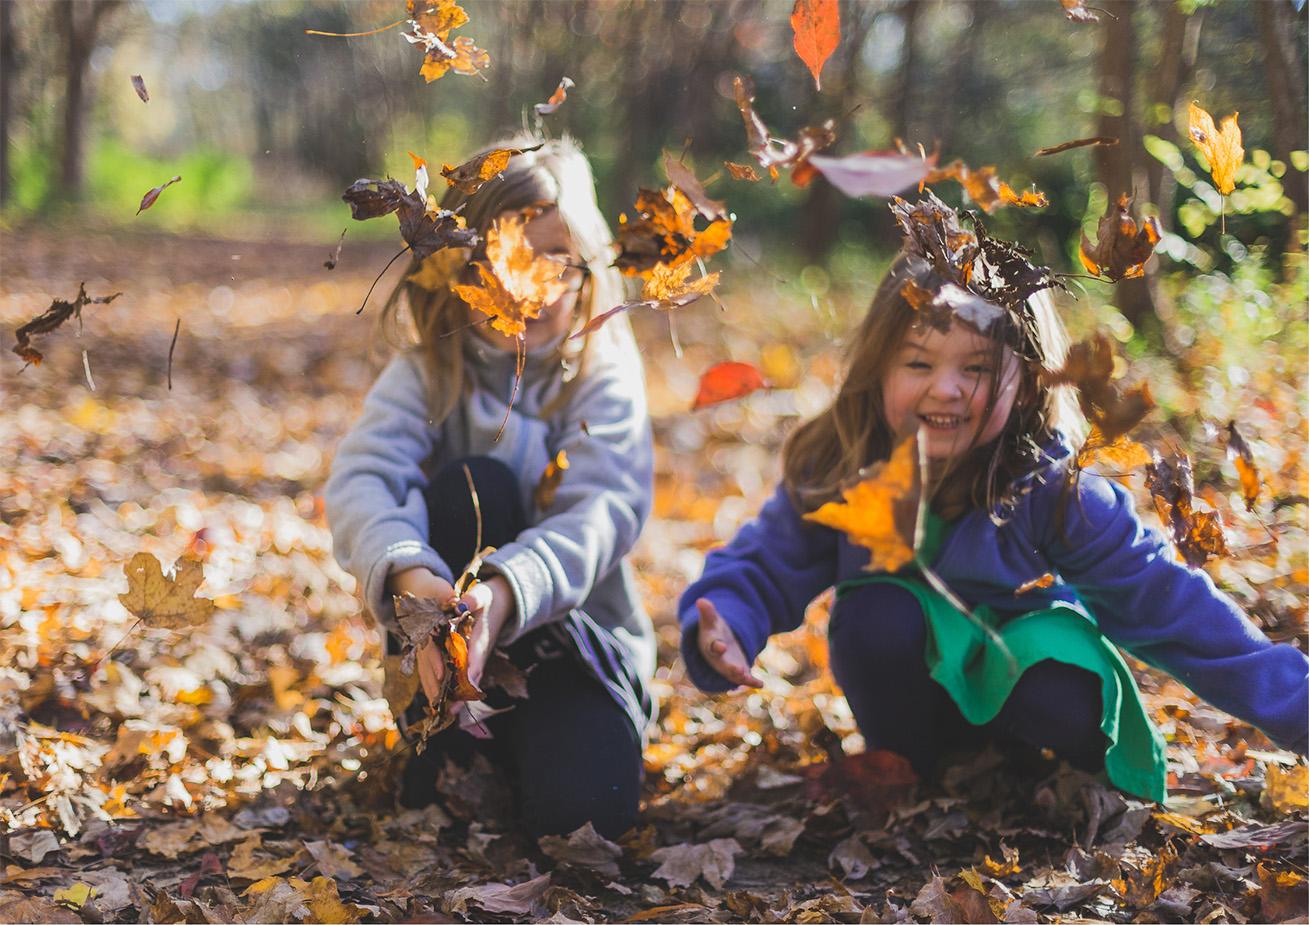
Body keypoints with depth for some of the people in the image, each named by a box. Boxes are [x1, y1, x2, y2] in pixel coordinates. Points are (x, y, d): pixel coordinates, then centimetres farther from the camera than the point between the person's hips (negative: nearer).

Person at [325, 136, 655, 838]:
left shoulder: (604, 373, -7)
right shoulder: (428, 373, -5)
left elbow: (605, 509, -24)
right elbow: (359, 480, -22)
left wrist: (504, 593, -44)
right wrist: (412, 580, -45)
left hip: (579, 628, -1)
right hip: (452, 629, 1)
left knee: (580, 805, -30)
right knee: (471, 485, -28)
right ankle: (449, 736, -17)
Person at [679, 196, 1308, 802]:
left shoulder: (1054, 490, -22)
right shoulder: (833, 473, -18)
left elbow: (1167, 602, -21)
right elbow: (762, 569, -9)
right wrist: (723, 631, -33)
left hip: (1023, 671, -1)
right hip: (909, 691, 2)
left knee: (1068, 709, -33)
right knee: (877, 613, -30)